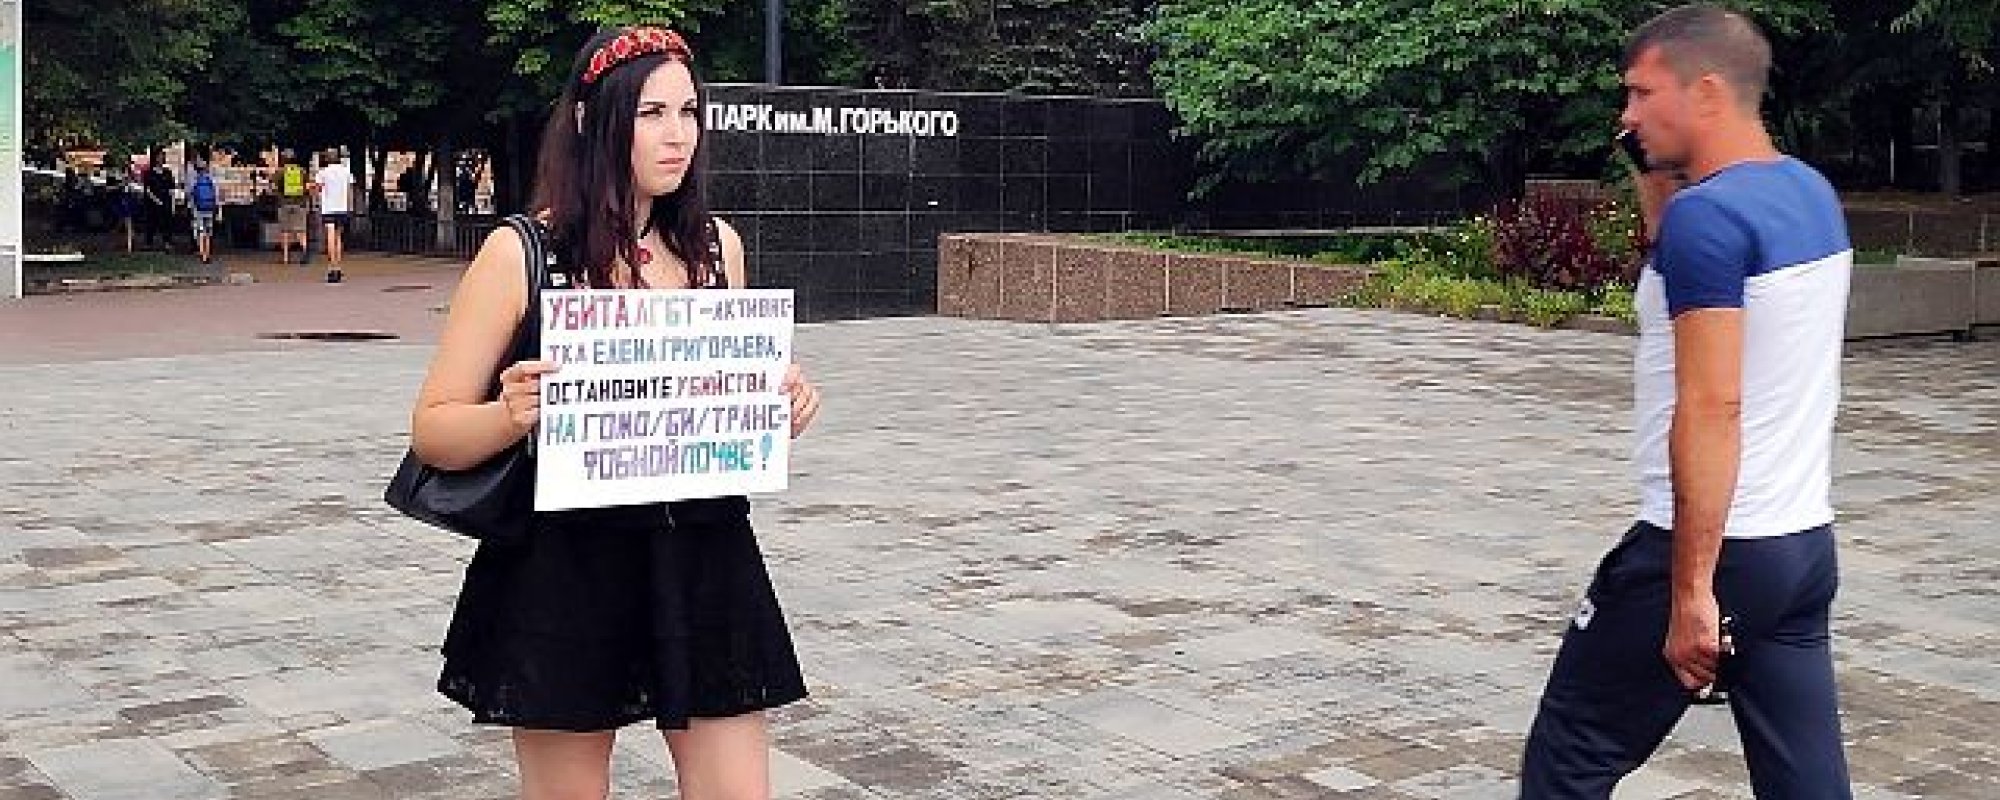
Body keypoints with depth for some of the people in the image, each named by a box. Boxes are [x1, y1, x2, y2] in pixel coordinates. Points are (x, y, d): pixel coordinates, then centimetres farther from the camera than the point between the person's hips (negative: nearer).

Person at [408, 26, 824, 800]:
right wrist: (513, 414, -24)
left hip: (706, 562, 3)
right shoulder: (521, 252, -7)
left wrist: (782, 408, -4)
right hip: (563, 573, -3)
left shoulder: (718, 245, 5)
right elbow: (433, 431, -4)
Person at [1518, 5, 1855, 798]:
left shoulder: (1707, 213, -17)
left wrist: (1690, 591, -23)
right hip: (1805, 541, 9)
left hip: (1714, 545, -9)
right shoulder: (1811, 191, 10)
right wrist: (1654, 178, 16)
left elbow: (1712, 410, -23)